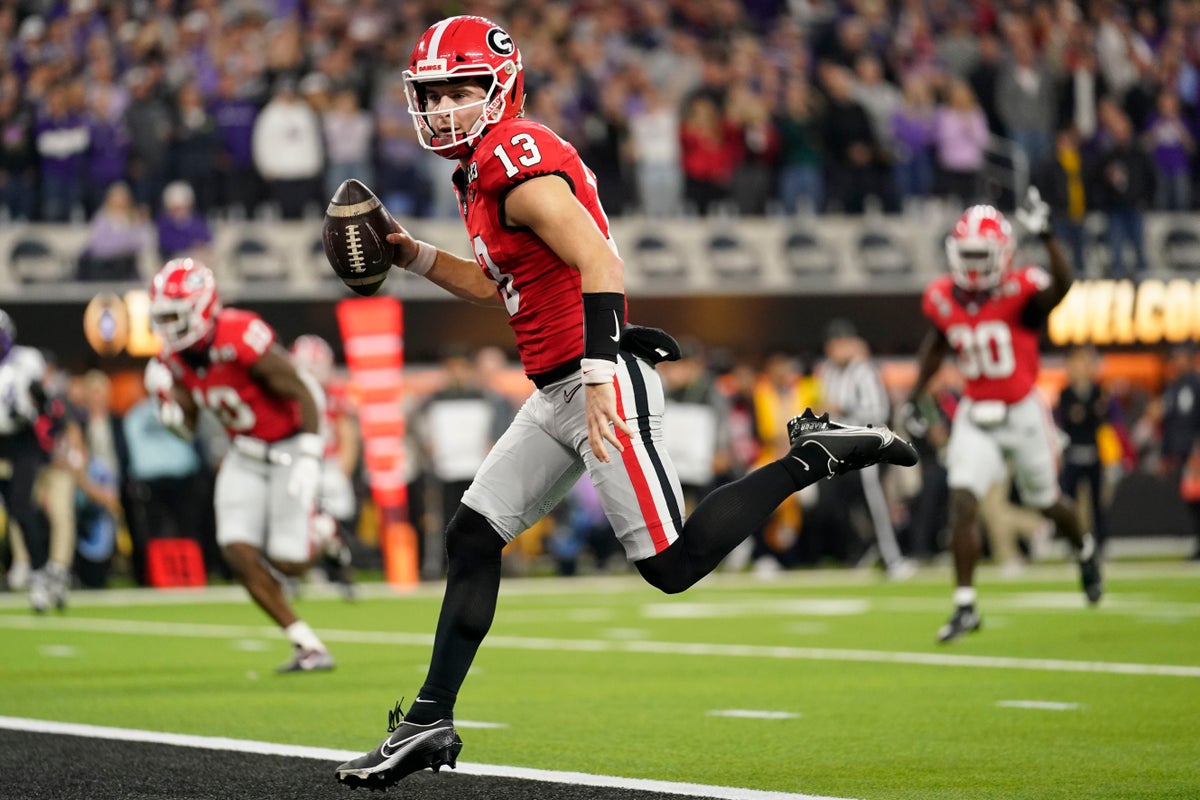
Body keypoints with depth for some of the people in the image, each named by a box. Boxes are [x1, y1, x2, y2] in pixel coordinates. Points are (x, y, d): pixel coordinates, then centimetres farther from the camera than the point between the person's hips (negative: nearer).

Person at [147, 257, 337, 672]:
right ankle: (309, 647, 0)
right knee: (239, 552, -10)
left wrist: (309, 459, -27)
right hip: (246, 455, 7)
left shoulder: (240, 338, -28)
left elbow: (303, 393, -23)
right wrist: (170, 408, -16)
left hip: (289, 446, -7)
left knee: (288, 561, -10)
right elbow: (188, 426, 7)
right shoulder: (177, 358, -4)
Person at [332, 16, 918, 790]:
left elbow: (600, 264, -24)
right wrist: (411, 254, 19)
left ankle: (813, 456, 4)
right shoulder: (485, 172, 16)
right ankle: (431, 720, 9)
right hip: (556, 396, 10)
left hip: (603, 381, -10)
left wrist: (598, 375, -31)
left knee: (674, 563, -10)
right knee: (473, 535, 6)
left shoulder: (520, 161, -14)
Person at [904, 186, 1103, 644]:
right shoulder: (942, 299, -5)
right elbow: (935, 348, 14)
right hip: (975, 415, 3)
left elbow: (1062, 285, -41)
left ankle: (1086, 552, 49)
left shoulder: (1020, 291, -19)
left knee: (1046, 502, 16)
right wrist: (913, 399, 12)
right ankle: (965, 605, -8)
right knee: (963, 503, -13)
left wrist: (1045, 236, -51)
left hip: (1023, 412, -3)